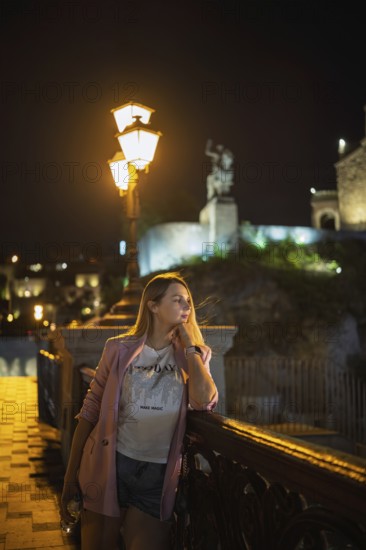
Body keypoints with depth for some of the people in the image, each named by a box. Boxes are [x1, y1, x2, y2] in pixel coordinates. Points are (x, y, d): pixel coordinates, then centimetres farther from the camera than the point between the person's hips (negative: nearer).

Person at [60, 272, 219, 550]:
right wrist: (70, 477, 0)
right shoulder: (119, 349, -2)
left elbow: (204, 401, -18)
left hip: (159, 477, 1)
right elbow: (90, 412, 0)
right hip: (109, 468, -1)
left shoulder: (194, 354, 3)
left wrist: (189, 344, -10)